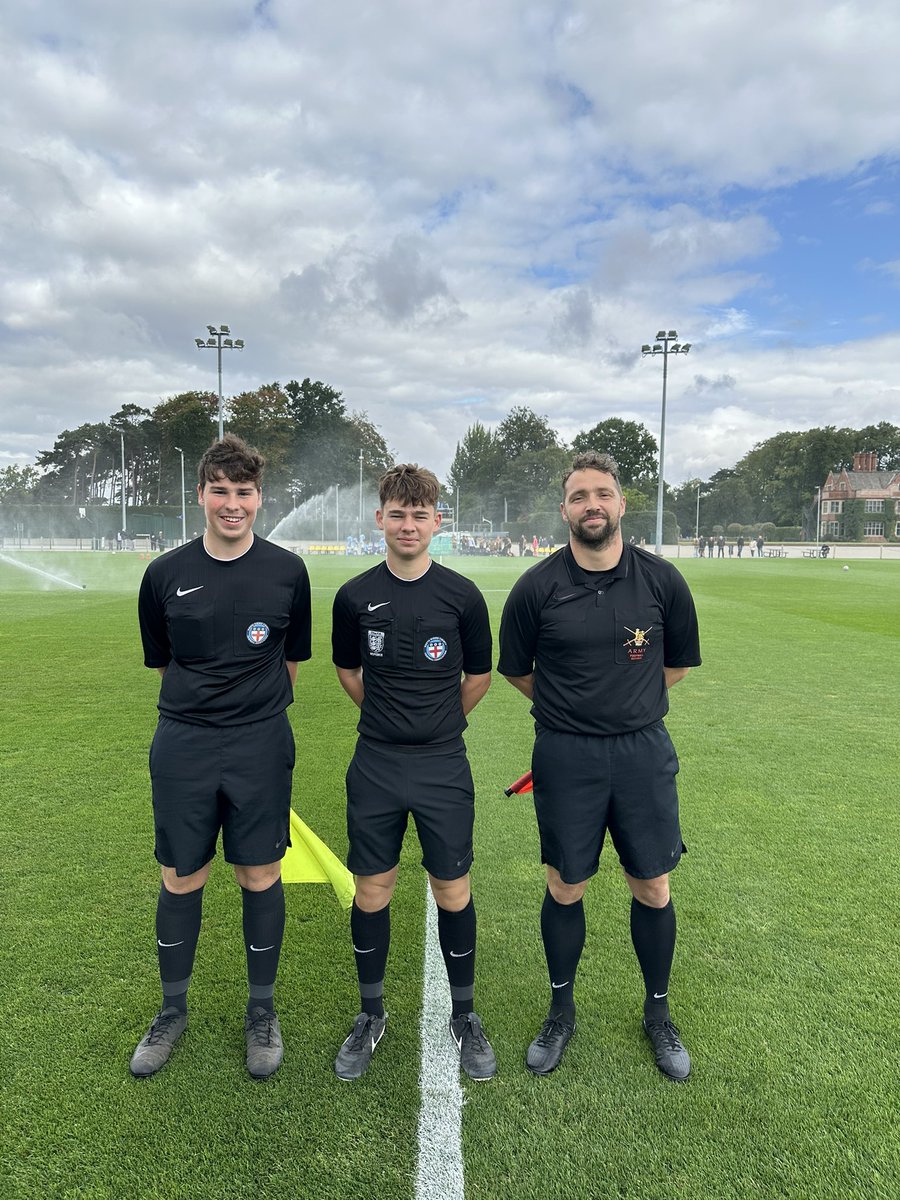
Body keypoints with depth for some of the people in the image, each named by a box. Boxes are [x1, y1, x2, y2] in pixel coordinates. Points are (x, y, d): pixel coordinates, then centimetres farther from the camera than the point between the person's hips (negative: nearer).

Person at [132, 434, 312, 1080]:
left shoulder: (287, 571, -3)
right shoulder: (166, 574, 0)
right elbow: (163, 662, 12)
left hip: (262, 747, -1)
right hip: (182, 748, 1)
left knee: (261, 878, 8)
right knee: (181, 880, 12)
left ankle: (262, 1010, 30)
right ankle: (173, 1009, 35)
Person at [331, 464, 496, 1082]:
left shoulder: (462, 595, -5)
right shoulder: (355, 596, -2)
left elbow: (479, 677, 8)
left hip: (444, 768, -1)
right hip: (376, 767, 1)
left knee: (453, 891, 7)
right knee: (372, 891, 10)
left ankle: (465, 1017, 29)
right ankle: (371, 1015, 32)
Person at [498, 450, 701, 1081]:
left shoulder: (661, 579, -4)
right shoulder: (537, 587, -8)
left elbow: (678, 663, 10)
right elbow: (517, 670, 7)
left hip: (644, 750, 1)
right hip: (565, 756, -1)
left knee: (652, 890, 11)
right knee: (565, 890, 11)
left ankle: (659, 1013, 37)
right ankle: (562, 1012, 36)